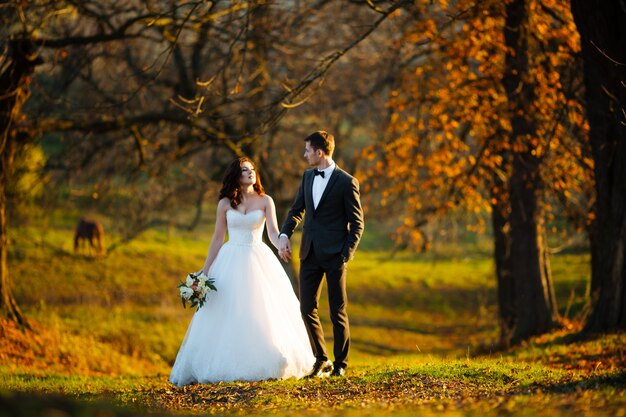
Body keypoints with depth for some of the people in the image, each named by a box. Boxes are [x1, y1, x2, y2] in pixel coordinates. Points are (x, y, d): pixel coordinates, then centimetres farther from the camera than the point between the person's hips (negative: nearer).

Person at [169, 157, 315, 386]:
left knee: (264, 314, -3)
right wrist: (205, 271, 4)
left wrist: (281, 245, -32)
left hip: (259, 261, 0)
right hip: (231, 261, 0)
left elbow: (273, 231, -8)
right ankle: (227, 366, 2)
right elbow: (217, 238, 8)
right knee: (227, 316, -4)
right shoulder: (225, 204, 4)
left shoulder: (265, 201, 3)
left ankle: (268, 365, 5)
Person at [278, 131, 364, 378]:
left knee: (338, 312, 2)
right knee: (307, 309, 5)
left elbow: (357, 223, -6)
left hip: (335, 255, -6)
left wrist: (347, 254, -13)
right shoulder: (308, 177, 11)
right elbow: (297, 209, 17)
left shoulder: (346, 182, -8)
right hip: (310, 254, 6)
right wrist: (285, 234, 0)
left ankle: (340, 364, 11)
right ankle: (321, 360, 18)